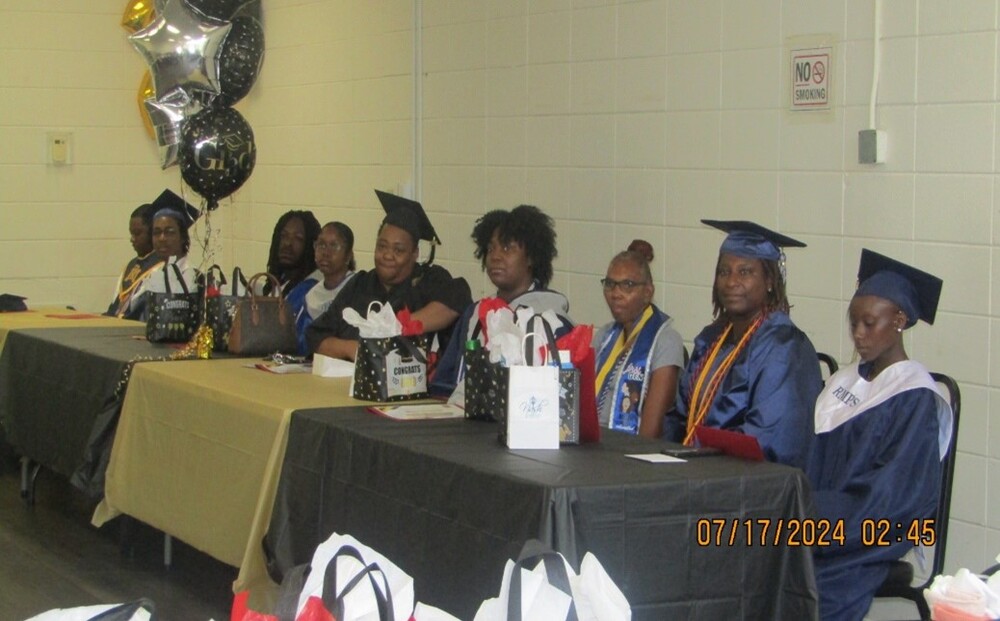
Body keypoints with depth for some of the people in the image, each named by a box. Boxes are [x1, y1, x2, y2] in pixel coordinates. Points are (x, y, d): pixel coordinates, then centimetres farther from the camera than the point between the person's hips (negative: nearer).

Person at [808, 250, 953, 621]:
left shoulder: (916, 397, -7)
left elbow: (889, 492, -14)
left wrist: (809, 511, -20)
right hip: (824, 514, 6)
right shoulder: (844, 382, 15)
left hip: (871, 544, -6)